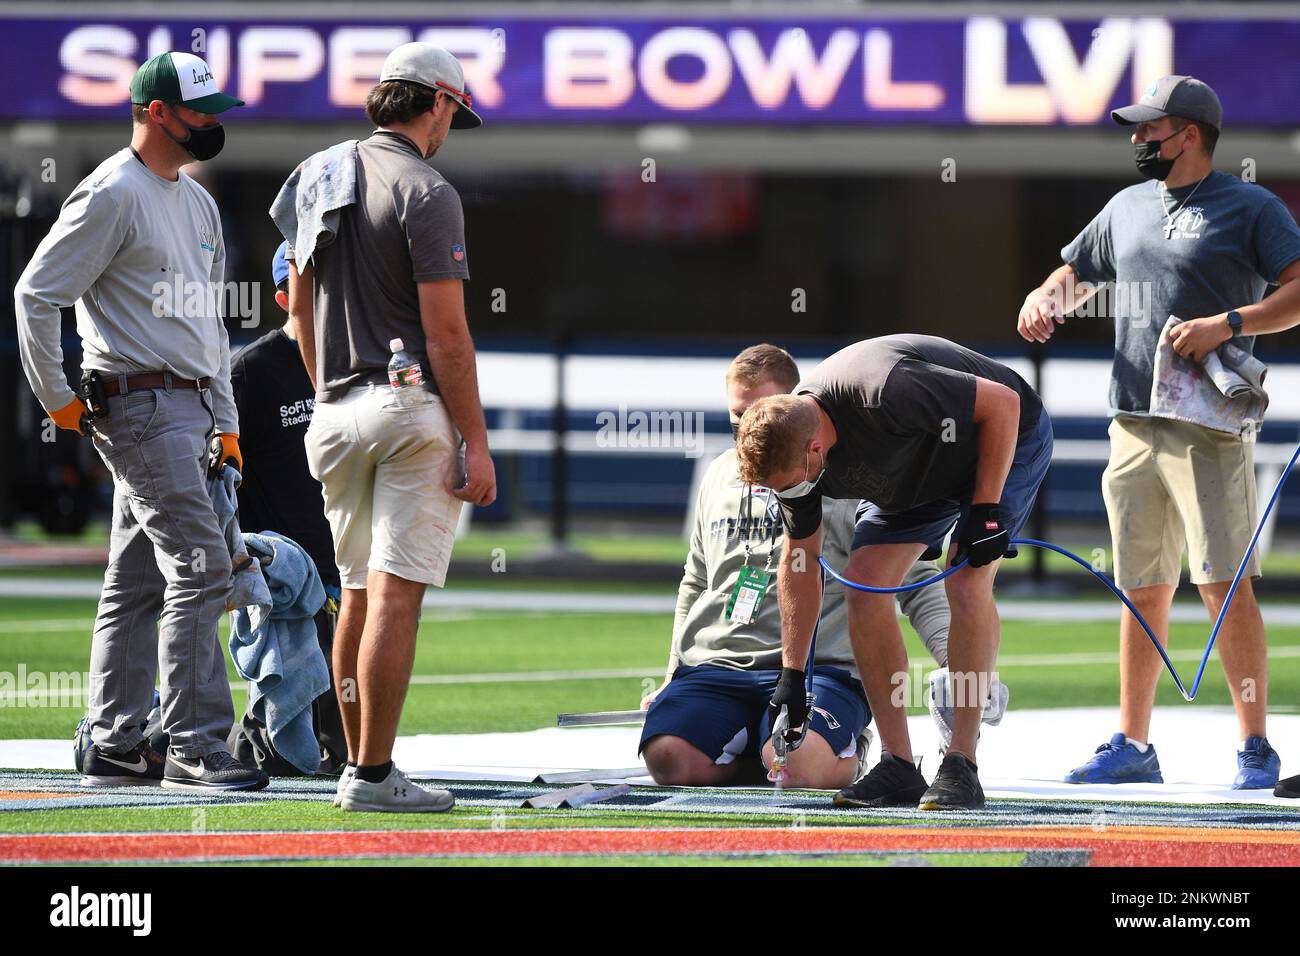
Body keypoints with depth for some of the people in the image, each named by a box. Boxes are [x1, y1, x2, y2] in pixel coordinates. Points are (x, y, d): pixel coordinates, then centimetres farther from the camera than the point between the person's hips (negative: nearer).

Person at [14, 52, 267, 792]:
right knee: (200, 565, -15)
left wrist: (226, 422, 20)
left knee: (139, 583, 10)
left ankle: (116, 746, 13)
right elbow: (38, 294, -12)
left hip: (188, 408, 9)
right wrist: (57, 399, -10)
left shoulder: (196, 201, 19)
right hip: (140, 404, -9)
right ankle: (196, 747, -15)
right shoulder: (113, 195, -10)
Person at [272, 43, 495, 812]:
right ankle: (373, 775, -11)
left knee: (359, 594, 16)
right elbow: (445, 332, -14)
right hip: (412, 409, -8)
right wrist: (476, 444, -12)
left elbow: (300, 308, 19)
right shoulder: (425, 192, -11)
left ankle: (359, 764, 19)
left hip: (337, 415, 8)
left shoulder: (320, 178, 13)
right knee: (397, 596, -8)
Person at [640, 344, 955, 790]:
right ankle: (753, 747, 6)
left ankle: (846, 755, 2)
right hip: (715, 666, 4)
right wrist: (674, 678, 26)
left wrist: (953, 658, -12)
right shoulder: (720, 475, 21)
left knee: (797, 764, -35)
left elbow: (916, 582, 3)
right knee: (667, 756, -26)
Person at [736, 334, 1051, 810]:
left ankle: (962, 766, -21)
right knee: (865, 585, -11)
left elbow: (1003, 401, -30)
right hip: (919, 469, 7)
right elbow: (800, 556, -4)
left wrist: (985, 509, -29)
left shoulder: (887, 395, -42)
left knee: (966, 583, -26)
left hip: (1007, 438, -7)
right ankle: (899, 769, -5)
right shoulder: (787, 442, -18)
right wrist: (791, 675, -3)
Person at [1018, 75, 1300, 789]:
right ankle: (1133, 745, 15)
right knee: (1143, 591, 9)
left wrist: (1227, 323, -20)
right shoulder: (1127, 208, 19)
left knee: (1225, 583, -12)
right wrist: (1046, 299, 8)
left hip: (1210, 425, -6)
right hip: (1134, 425, 6)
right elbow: (1076, 277, 31)